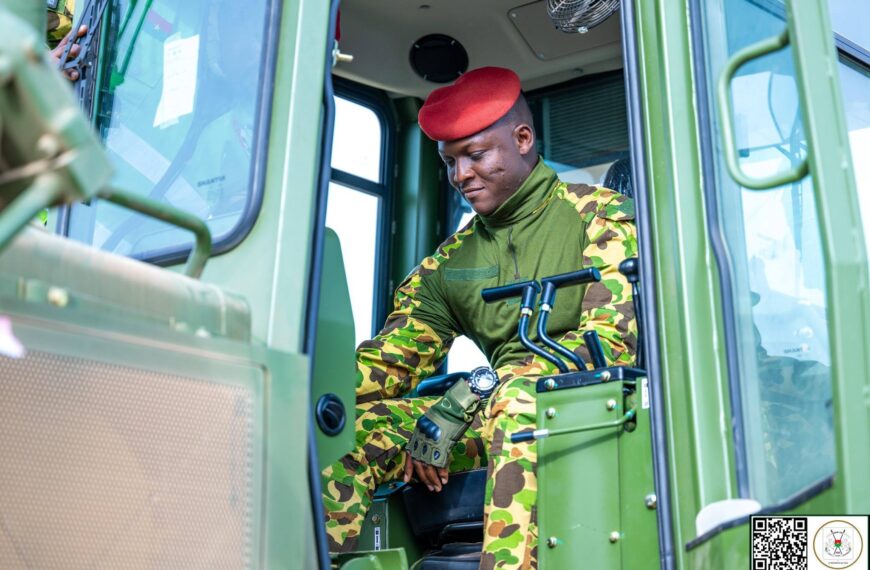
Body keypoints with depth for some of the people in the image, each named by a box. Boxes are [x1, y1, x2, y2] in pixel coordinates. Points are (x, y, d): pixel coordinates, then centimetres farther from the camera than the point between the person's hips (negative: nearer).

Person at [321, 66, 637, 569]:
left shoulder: (599, 215, 1)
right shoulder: (453, 259, 17)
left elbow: (615, 335, -12)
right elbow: (396, 354, 12)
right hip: (490, 411, 5)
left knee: (519, 394, -39)